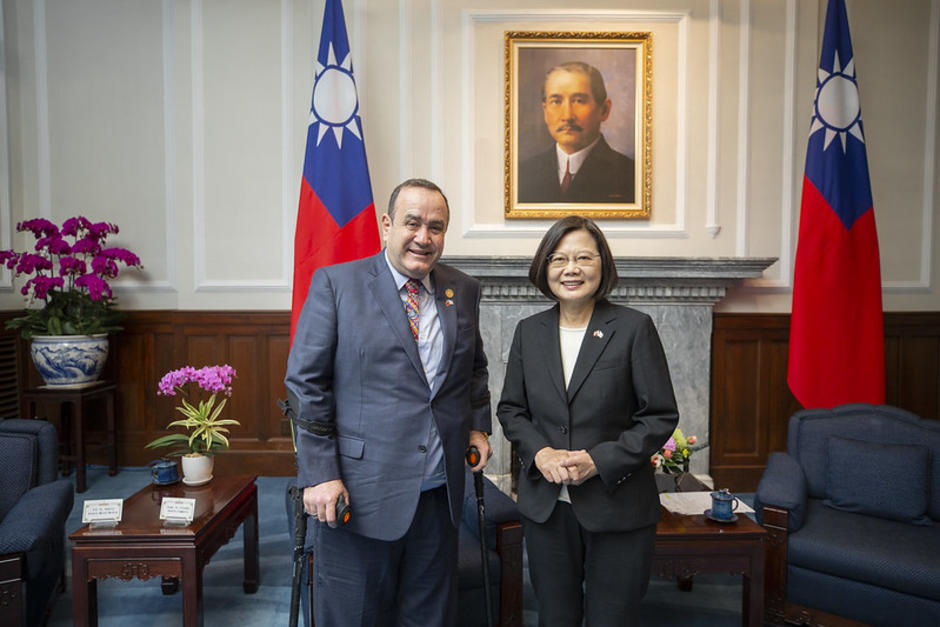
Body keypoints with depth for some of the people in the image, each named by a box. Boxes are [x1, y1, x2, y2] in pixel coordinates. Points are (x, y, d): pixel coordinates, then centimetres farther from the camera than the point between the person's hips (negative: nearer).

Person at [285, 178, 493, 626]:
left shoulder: (464, 290, 7)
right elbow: (306, 384, -8)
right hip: (359, 494, -4)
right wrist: (320, 474, -11)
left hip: (440, 494, 4)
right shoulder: (336, 284, -7)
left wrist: (478, 425, 8)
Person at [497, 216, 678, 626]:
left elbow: (661, 416, -7)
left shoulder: (634, 327, -8)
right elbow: (510, 409, 9)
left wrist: (599, 461, -17)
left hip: (617, 510, -3)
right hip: (545, 506, 3)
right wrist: (539, 452, -10)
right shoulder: (528, 331, 3)